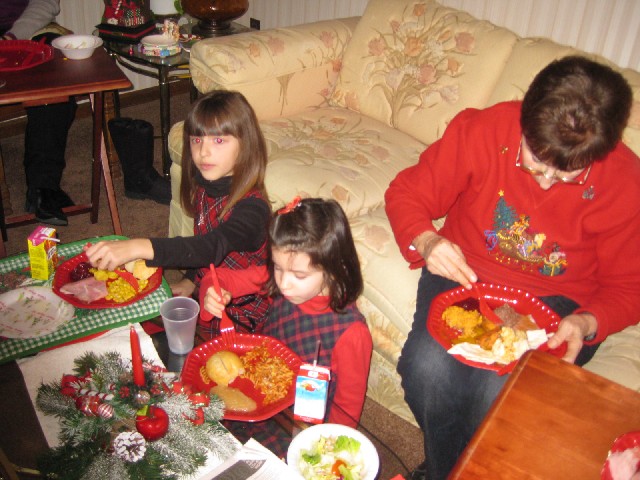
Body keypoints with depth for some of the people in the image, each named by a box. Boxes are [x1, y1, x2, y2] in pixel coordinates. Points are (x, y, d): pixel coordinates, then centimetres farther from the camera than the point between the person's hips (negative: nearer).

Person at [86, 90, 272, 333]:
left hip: (239, 315, -8)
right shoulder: (203, 187, 0)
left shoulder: (252, 206, -27)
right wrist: (191, 280, 6)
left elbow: (213, 247, -44)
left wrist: (140, 247, -54)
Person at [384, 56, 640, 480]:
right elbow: (406, 193, -5)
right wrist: (426, 242, -26)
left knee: (499, 391, -27)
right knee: (427, 367, -25)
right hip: (465, 273, 1)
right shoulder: (480, 130, -16)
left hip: (557, 300, -1)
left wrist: (587, 324, -23)